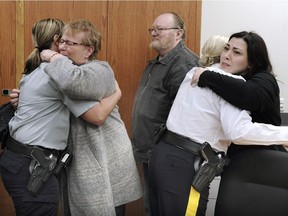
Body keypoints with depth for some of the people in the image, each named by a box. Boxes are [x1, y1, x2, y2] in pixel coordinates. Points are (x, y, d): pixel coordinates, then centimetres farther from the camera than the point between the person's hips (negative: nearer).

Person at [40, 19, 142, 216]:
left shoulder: (100, 70, -15)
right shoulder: (69, 70, 11)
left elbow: (72, 82, -38)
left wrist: (55, 58, -20)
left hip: (105, 162, -8)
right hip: (79, 161, 8)